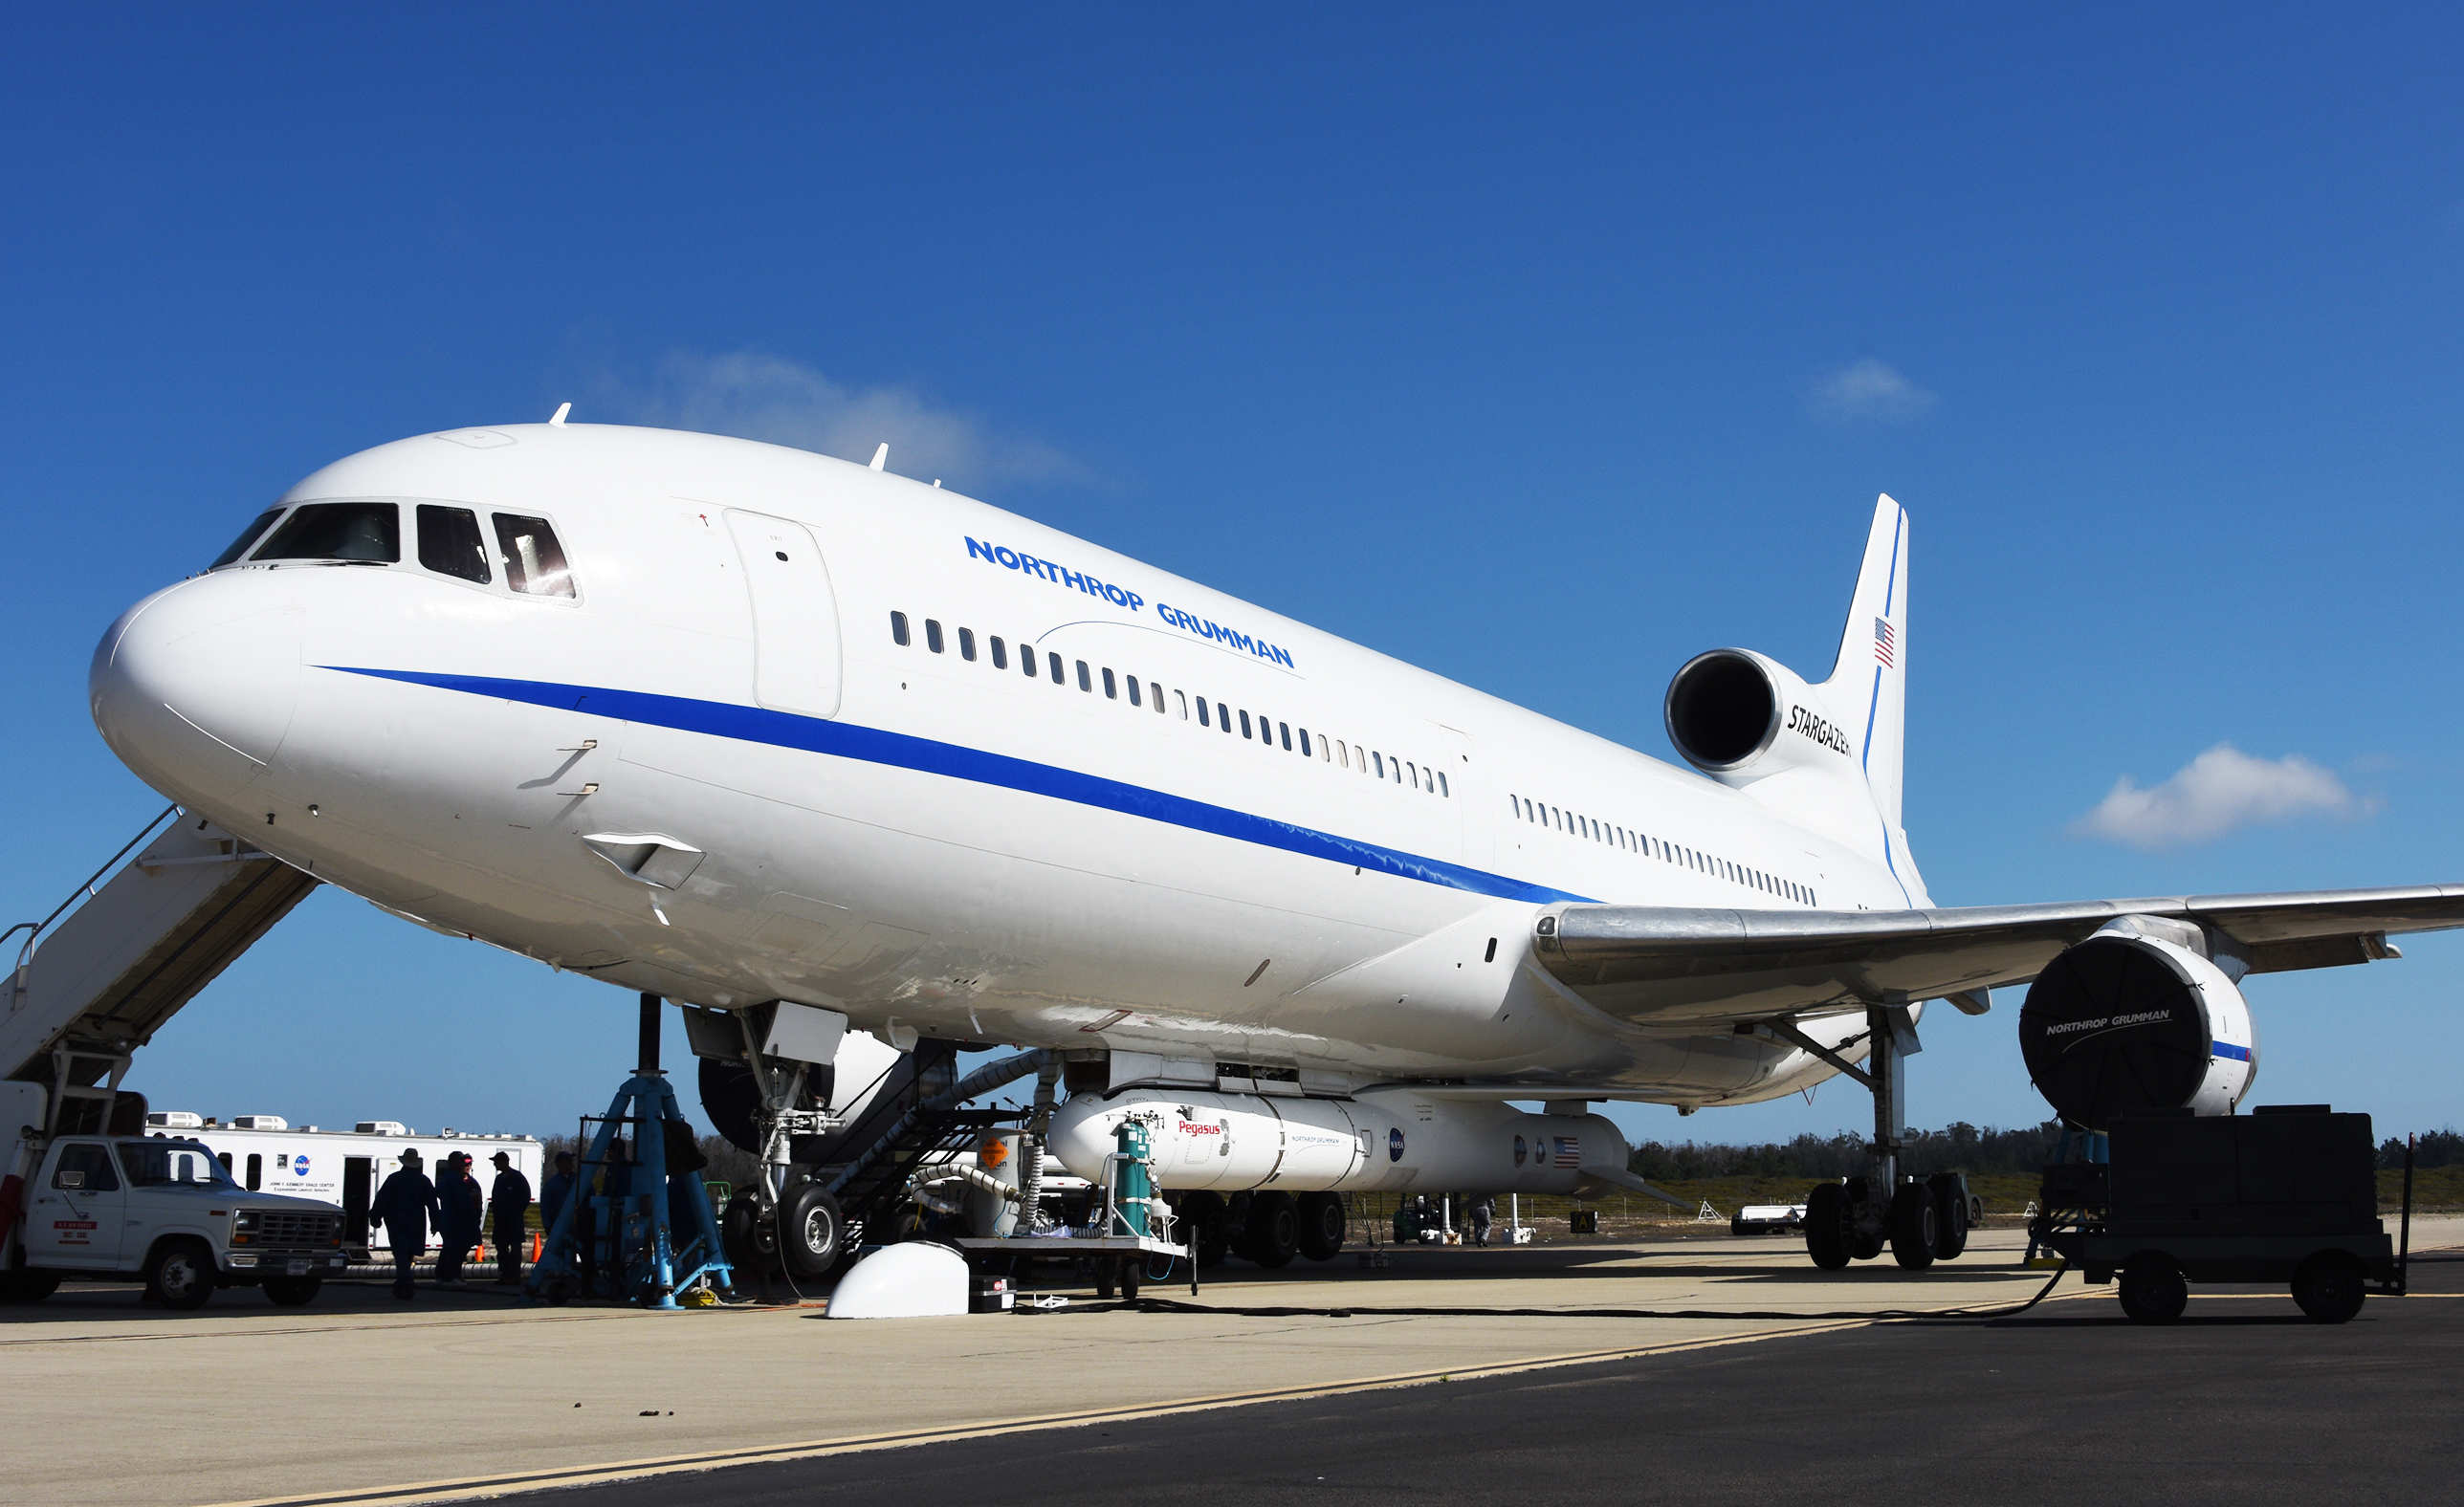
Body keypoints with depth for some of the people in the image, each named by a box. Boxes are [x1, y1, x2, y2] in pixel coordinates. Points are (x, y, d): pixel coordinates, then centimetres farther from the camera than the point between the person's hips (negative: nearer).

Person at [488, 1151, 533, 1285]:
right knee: (501, 1248, 8)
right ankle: (505, 1275, 13)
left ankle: (515, 1276, -6)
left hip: (514, 1220, -8)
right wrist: (495, 1211, 3)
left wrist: (516, 1214, -12)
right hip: (500, 1221, 8)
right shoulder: (499, 1178, 16)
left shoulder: (518, 1178, -5)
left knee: (515, 1248, -6)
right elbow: (495, 1197, 21)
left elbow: (526, 1197, -7)